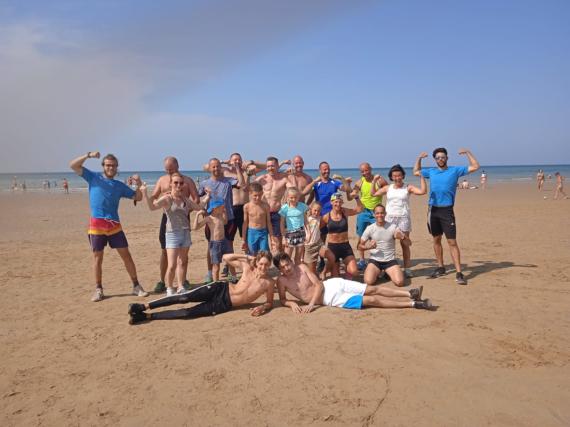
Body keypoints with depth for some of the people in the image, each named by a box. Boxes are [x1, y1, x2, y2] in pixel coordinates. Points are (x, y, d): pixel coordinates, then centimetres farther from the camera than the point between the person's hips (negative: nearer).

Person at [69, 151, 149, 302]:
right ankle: (98, 290, 16)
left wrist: (139, 185, -5)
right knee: (97, 257, 4)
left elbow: (137, 197, 13)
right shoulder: (94, 177, 7)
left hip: (114, 224, 2)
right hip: (97, 224, -2)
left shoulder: (119, 185, 13)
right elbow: (73, 165, 0)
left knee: (126, 255, 2)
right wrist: (88, 155, -12)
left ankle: (136, 286, 10)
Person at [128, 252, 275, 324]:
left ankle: (147, 316, -4)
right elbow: (225, 258, 3)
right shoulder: (248, 267, -3)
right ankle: (144, 307, -13)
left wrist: (263, 307, -16)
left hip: (225, 305, -1)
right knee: (185, 298, -19)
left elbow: (270, 302, 6)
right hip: (221, 289, 1)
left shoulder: (269, 283, -7)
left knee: (188, 313, -11)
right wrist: (247, 257, -3)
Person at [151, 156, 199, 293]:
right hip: (167, 216, 2)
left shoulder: (187, 181, 2)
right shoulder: (162, 180, 9)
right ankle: (162, 281, 11)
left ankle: (184, 280, 15)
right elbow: (152, 199, 7)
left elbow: (196, 200, -2)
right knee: (164, 250, 3)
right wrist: (163, 196, -14)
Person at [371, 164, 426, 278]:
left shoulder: (408, 188, 1)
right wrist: (374, 181, 5)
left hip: (403, 218, -2)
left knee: (405, 244, 3)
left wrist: (421, 177, -11)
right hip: (390, 218, 2)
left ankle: (407, 268, 9)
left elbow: (423, 191, -10)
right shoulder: (387, 188, 9)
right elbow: (374, 193, 10)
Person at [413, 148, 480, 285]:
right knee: (436, 240, 12)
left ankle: (459, 273, -7)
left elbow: (475, 167, 0)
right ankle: (440, 267, 25)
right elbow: (416, 172, 27)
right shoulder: (431, 171, 12)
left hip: (447, 210, -4)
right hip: (433, 210, 4)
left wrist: (468, 152, -3)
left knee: (452, 242, -7)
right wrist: (419, 158, 16)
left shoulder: (455, 170, 3)